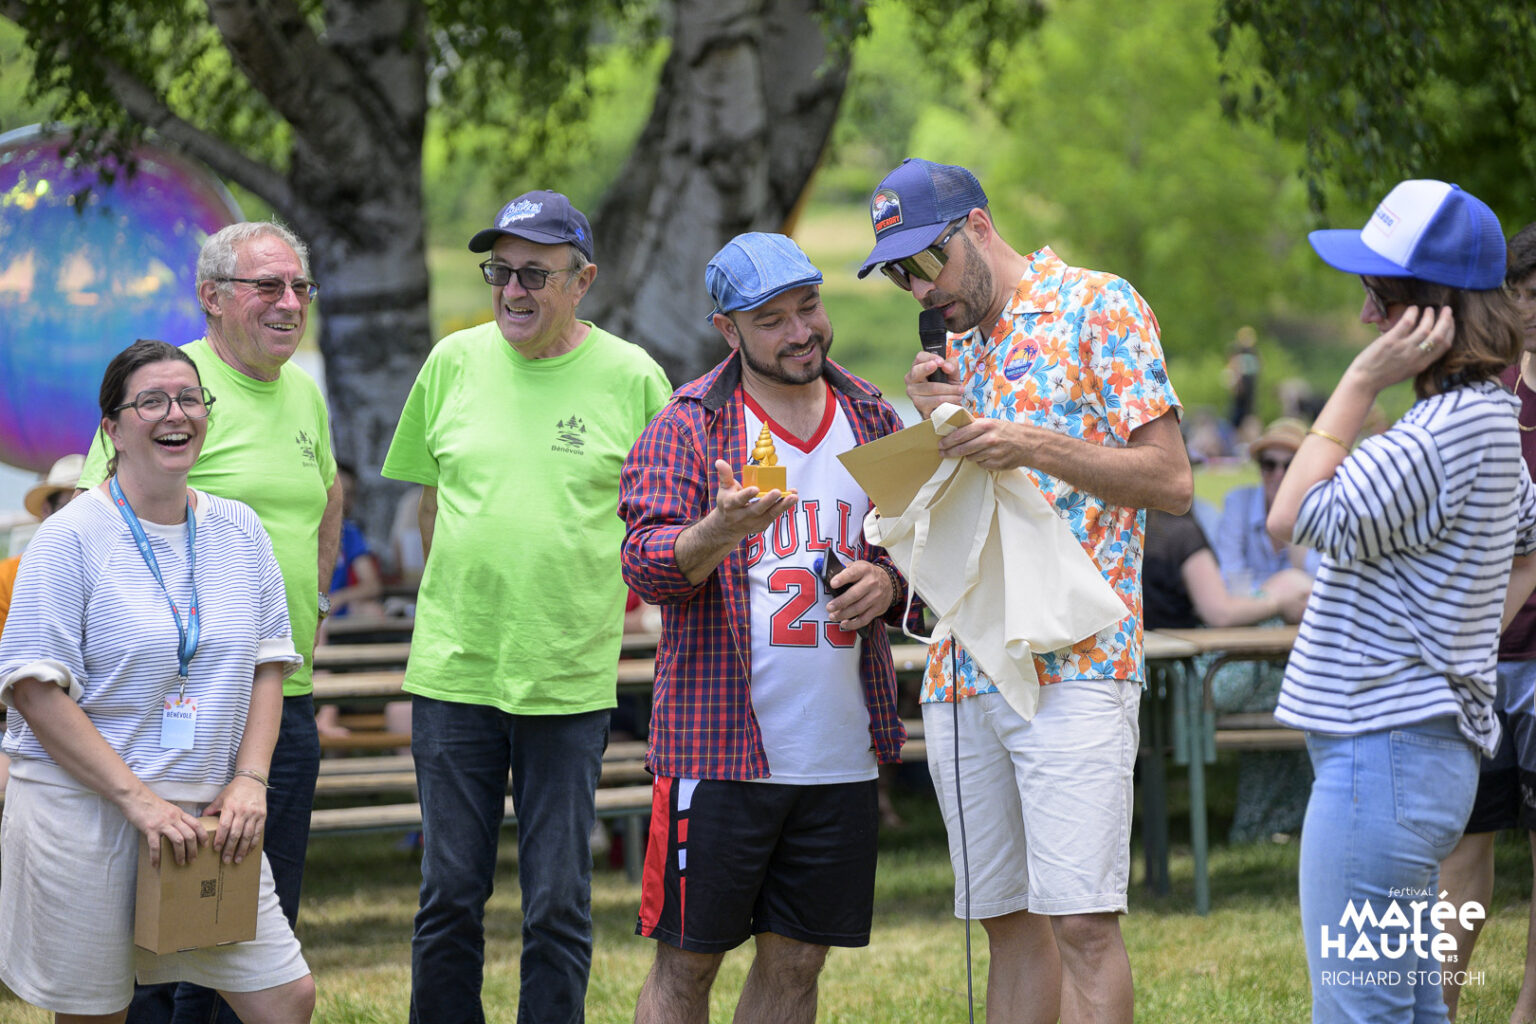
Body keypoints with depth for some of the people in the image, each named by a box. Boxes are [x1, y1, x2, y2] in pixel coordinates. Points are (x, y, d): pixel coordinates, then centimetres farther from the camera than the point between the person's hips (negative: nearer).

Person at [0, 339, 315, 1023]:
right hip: (82, 808, -5)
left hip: (208, 815, 5)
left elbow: (268, 666, 13)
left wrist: (250, 778, -3)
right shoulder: (71, 537, -7)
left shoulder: (239, 531, 9)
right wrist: (136, 799, -16)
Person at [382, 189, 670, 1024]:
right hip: (452, 672, 2)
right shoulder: (454, 361, 5)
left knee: (558, 907, 2)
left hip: (570, 681, -2)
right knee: (449, 898, 7)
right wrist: (459, 606, 12)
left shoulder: (631, 377, -3)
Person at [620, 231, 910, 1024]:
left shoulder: (873, 423, 12)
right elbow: (645, 563, -12)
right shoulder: (687, 426, -2)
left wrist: (889, 584, -3)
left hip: (842, 752, 4)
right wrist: (720, 533, -33)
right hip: (718, 746, -4)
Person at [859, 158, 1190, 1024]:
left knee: (1081, 922, -13)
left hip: (1074, 665, -7)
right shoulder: (961, 346, 21)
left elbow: (1171, 480, -7)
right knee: (1010, 921, 7)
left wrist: (1035, 447, -17)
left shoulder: (1097, 306, -1)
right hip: (964, 670, 7)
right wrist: (937, 423, 5)